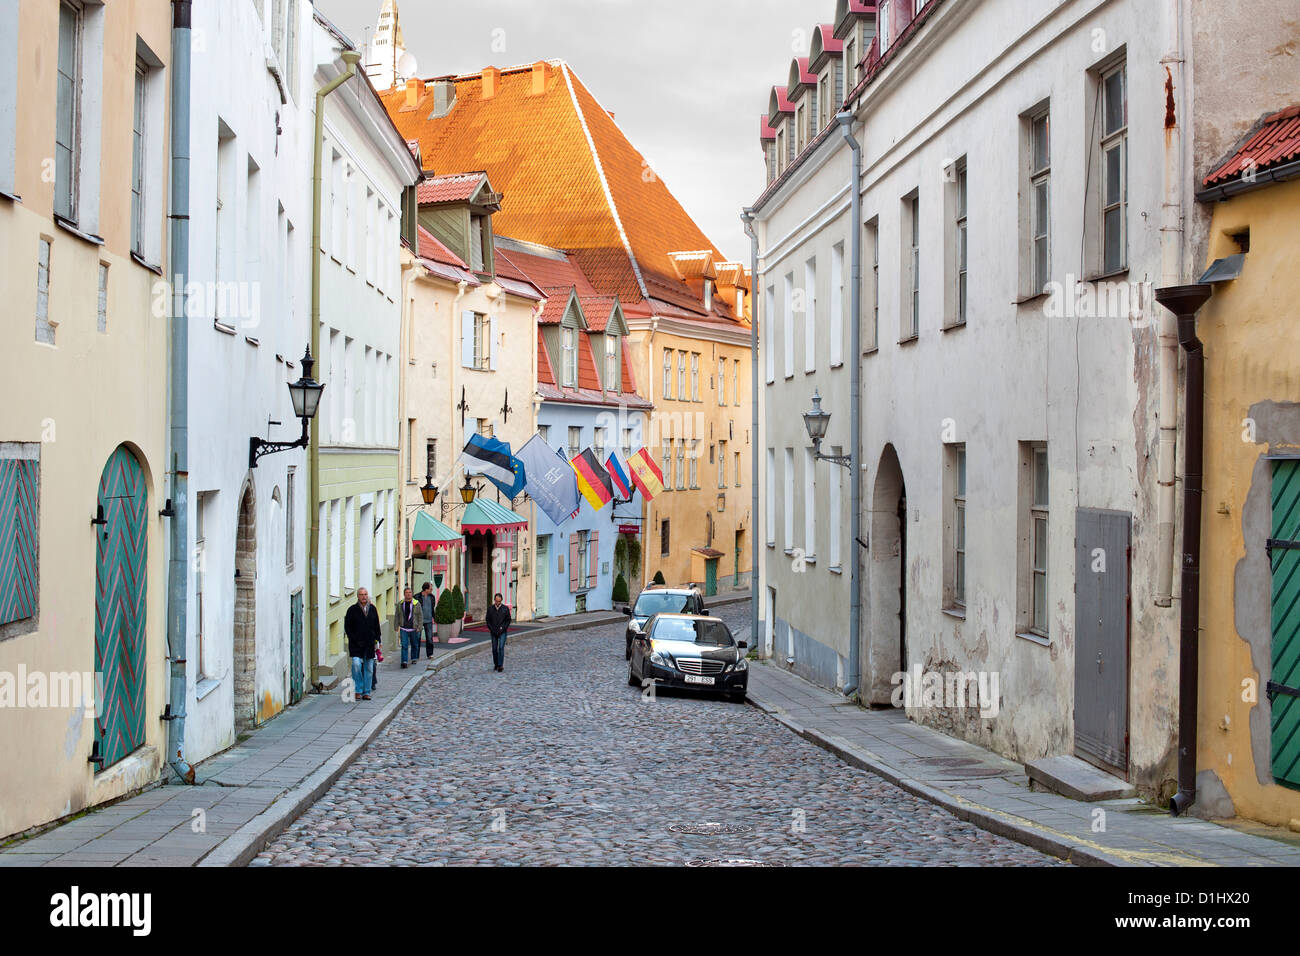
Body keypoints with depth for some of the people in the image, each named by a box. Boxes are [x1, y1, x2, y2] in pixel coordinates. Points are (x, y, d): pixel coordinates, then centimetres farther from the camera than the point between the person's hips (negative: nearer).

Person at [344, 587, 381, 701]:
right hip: (356, 644, -3)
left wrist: (377, 639, 8)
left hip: (370, 644, 3)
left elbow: (376, 626, 17)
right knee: (356, 664, -18)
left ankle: (366, 692, 13)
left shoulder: (372, 609, 11)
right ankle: (358, 691, -6)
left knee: (369, 668, 4)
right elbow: (347, 627, -1)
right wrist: (354, 639, -10)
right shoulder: (352, 610, 0)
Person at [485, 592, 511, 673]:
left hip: (502, 632, -2)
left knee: (501, 648, -14)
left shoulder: (505, 609, -2)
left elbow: (508, 620, 1)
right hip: (493, 632, 2)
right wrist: (492, 629, -5)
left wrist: (502, 629, -8)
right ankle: (496, 664, 19)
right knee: (494, 649, 5)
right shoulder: (490, 609, 1)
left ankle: (500, 665, -13)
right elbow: (487, 620, 6)